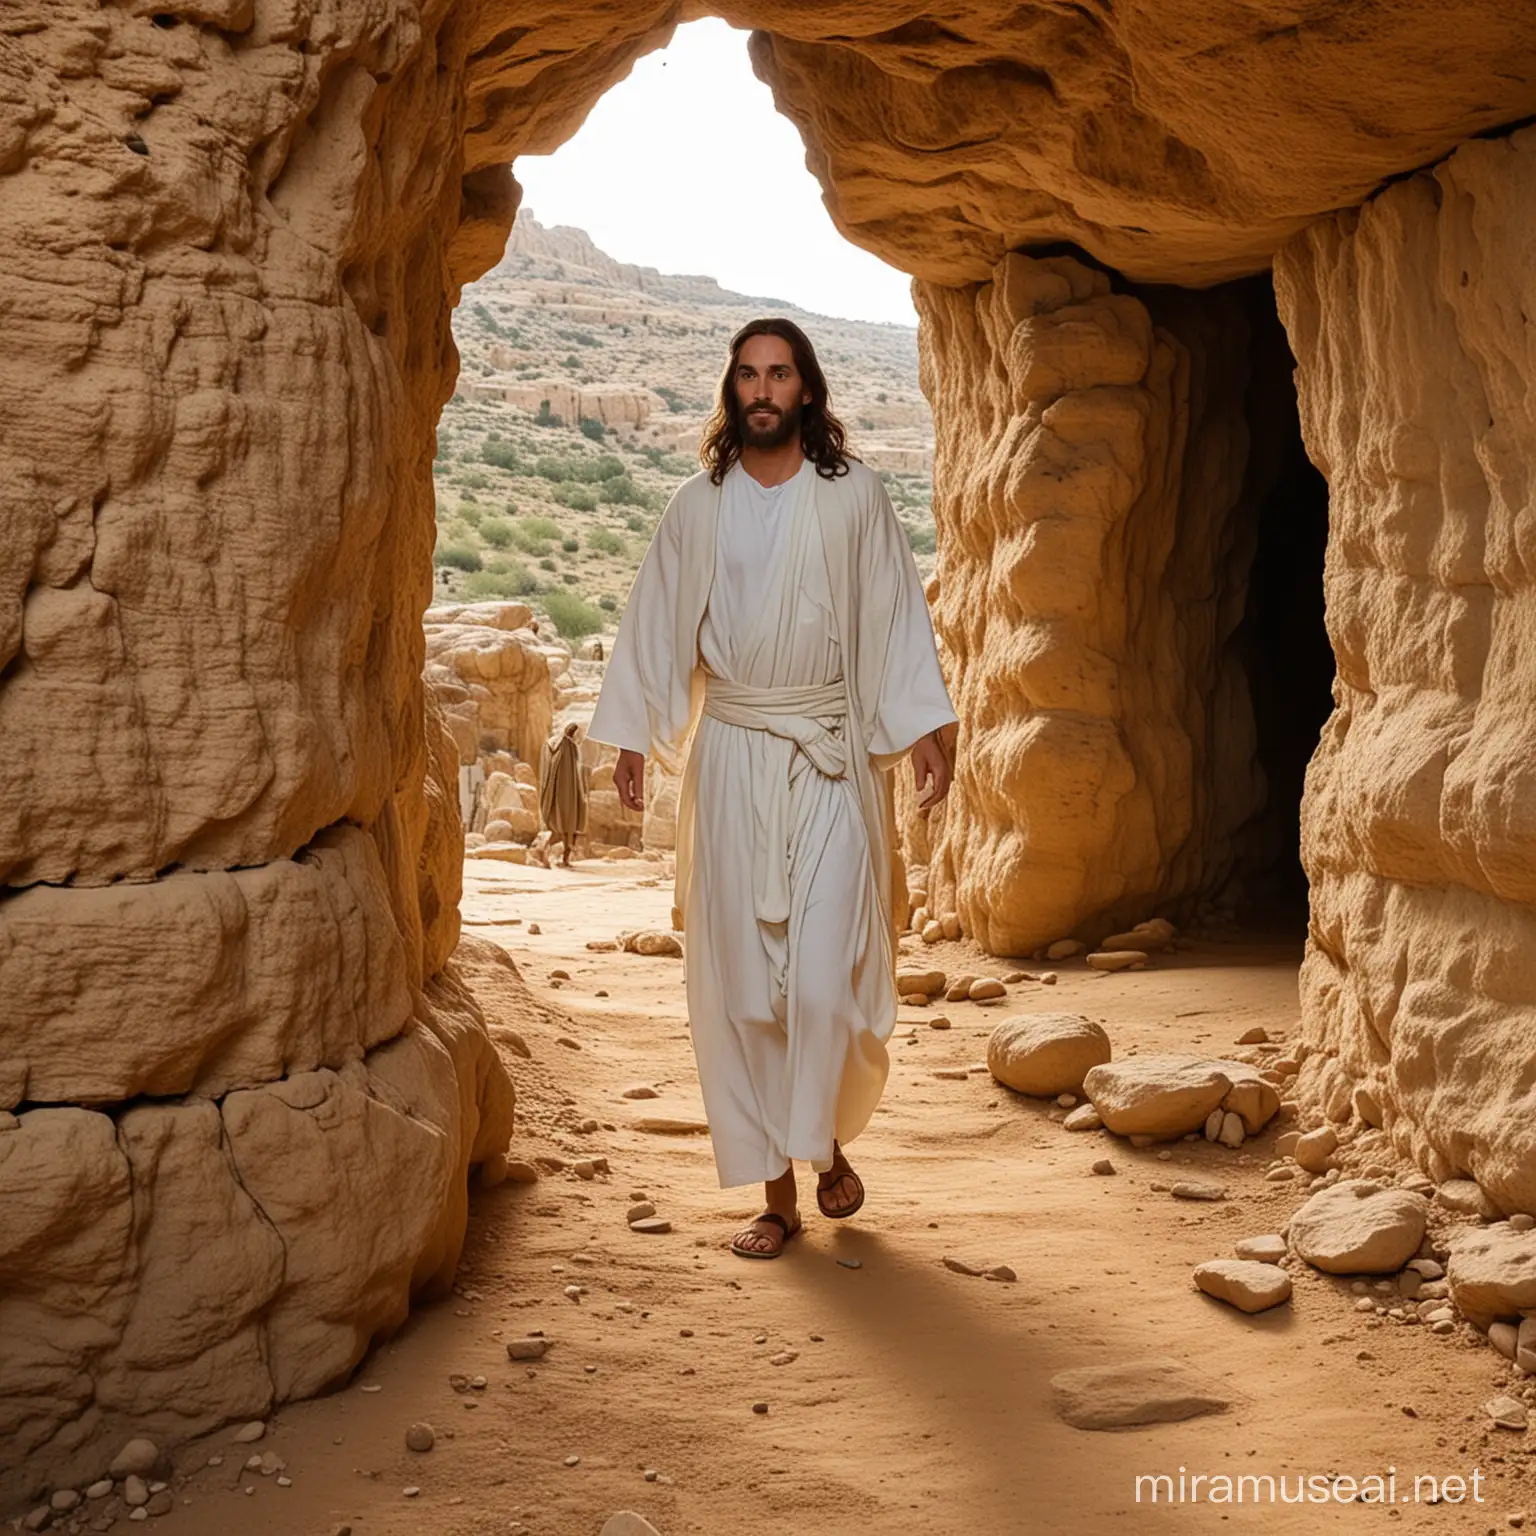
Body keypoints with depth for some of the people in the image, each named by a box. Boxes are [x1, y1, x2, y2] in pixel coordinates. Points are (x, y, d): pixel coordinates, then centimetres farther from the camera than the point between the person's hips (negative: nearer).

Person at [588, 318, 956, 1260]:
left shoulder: (854, 495, 3)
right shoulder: (697, 507, 7)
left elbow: (896, 617, 2)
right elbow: (658, 625, 11)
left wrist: (927, 733, -5)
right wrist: (635, 738, 6)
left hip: (832, 758, -2)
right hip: (731, 757, 2)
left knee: (827, 969, -7)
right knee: (740, 977, 2)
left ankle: (829, 1137, 21)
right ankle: (777, 1191, 13)